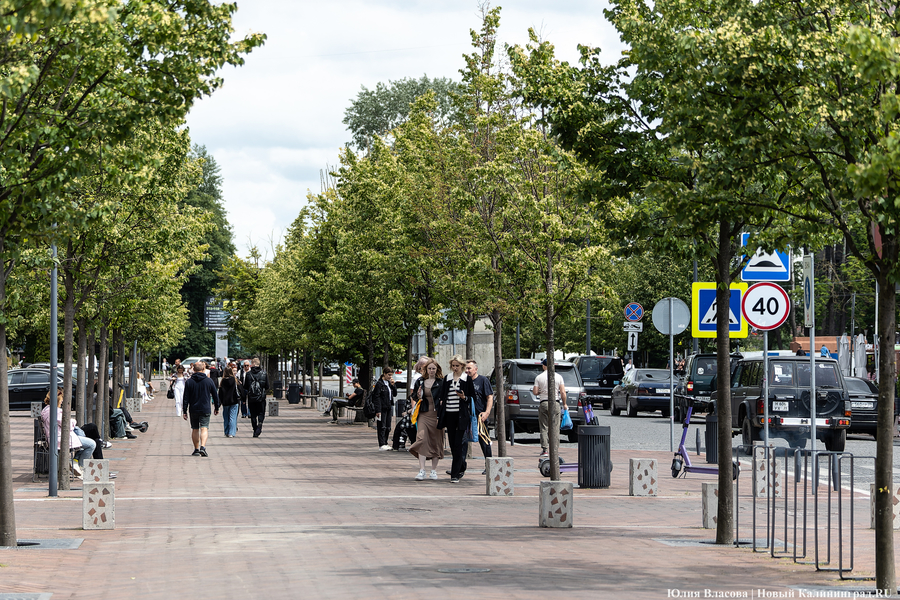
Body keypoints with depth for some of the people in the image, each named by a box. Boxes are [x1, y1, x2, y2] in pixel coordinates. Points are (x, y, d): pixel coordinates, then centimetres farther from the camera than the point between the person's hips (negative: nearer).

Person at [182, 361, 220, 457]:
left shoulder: (189, 382, -2)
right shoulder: (209, 381, 0)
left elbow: (186, 398, -2)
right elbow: (215, 395, 6)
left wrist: (184, 411, 1)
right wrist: (217, 408, 17)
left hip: (193, 409, 1)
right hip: (205, 409, -1)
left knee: (195, 429, 12)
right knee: (204, 428, -4)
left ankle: (196, 450, 16)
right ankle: (202, 447, -24)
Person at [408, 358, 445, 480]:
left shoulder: (441, 383, 2)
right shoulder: (420, 381, 9)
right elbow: (414, 395, 19)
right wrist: (418, 396, -4)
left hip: (436, 415, -1)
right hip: (424, 414, 1)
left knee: (436, 441, 4)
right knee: (422, 439, -12)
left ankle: (434, 470, 14)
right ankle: (421, 470, -15)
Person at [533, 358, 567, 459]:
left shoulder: (539, 377, 0)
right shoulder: (558, 376, 1)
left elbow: (535, 392, -3)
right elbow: (563, 392, -3)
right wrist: (564, 404, 9)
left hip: (544, 404, 0)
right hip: (555, 403, 0)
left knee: (544, 428, 4)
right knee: (554, 428, 3)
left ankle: (545, 449, -4)